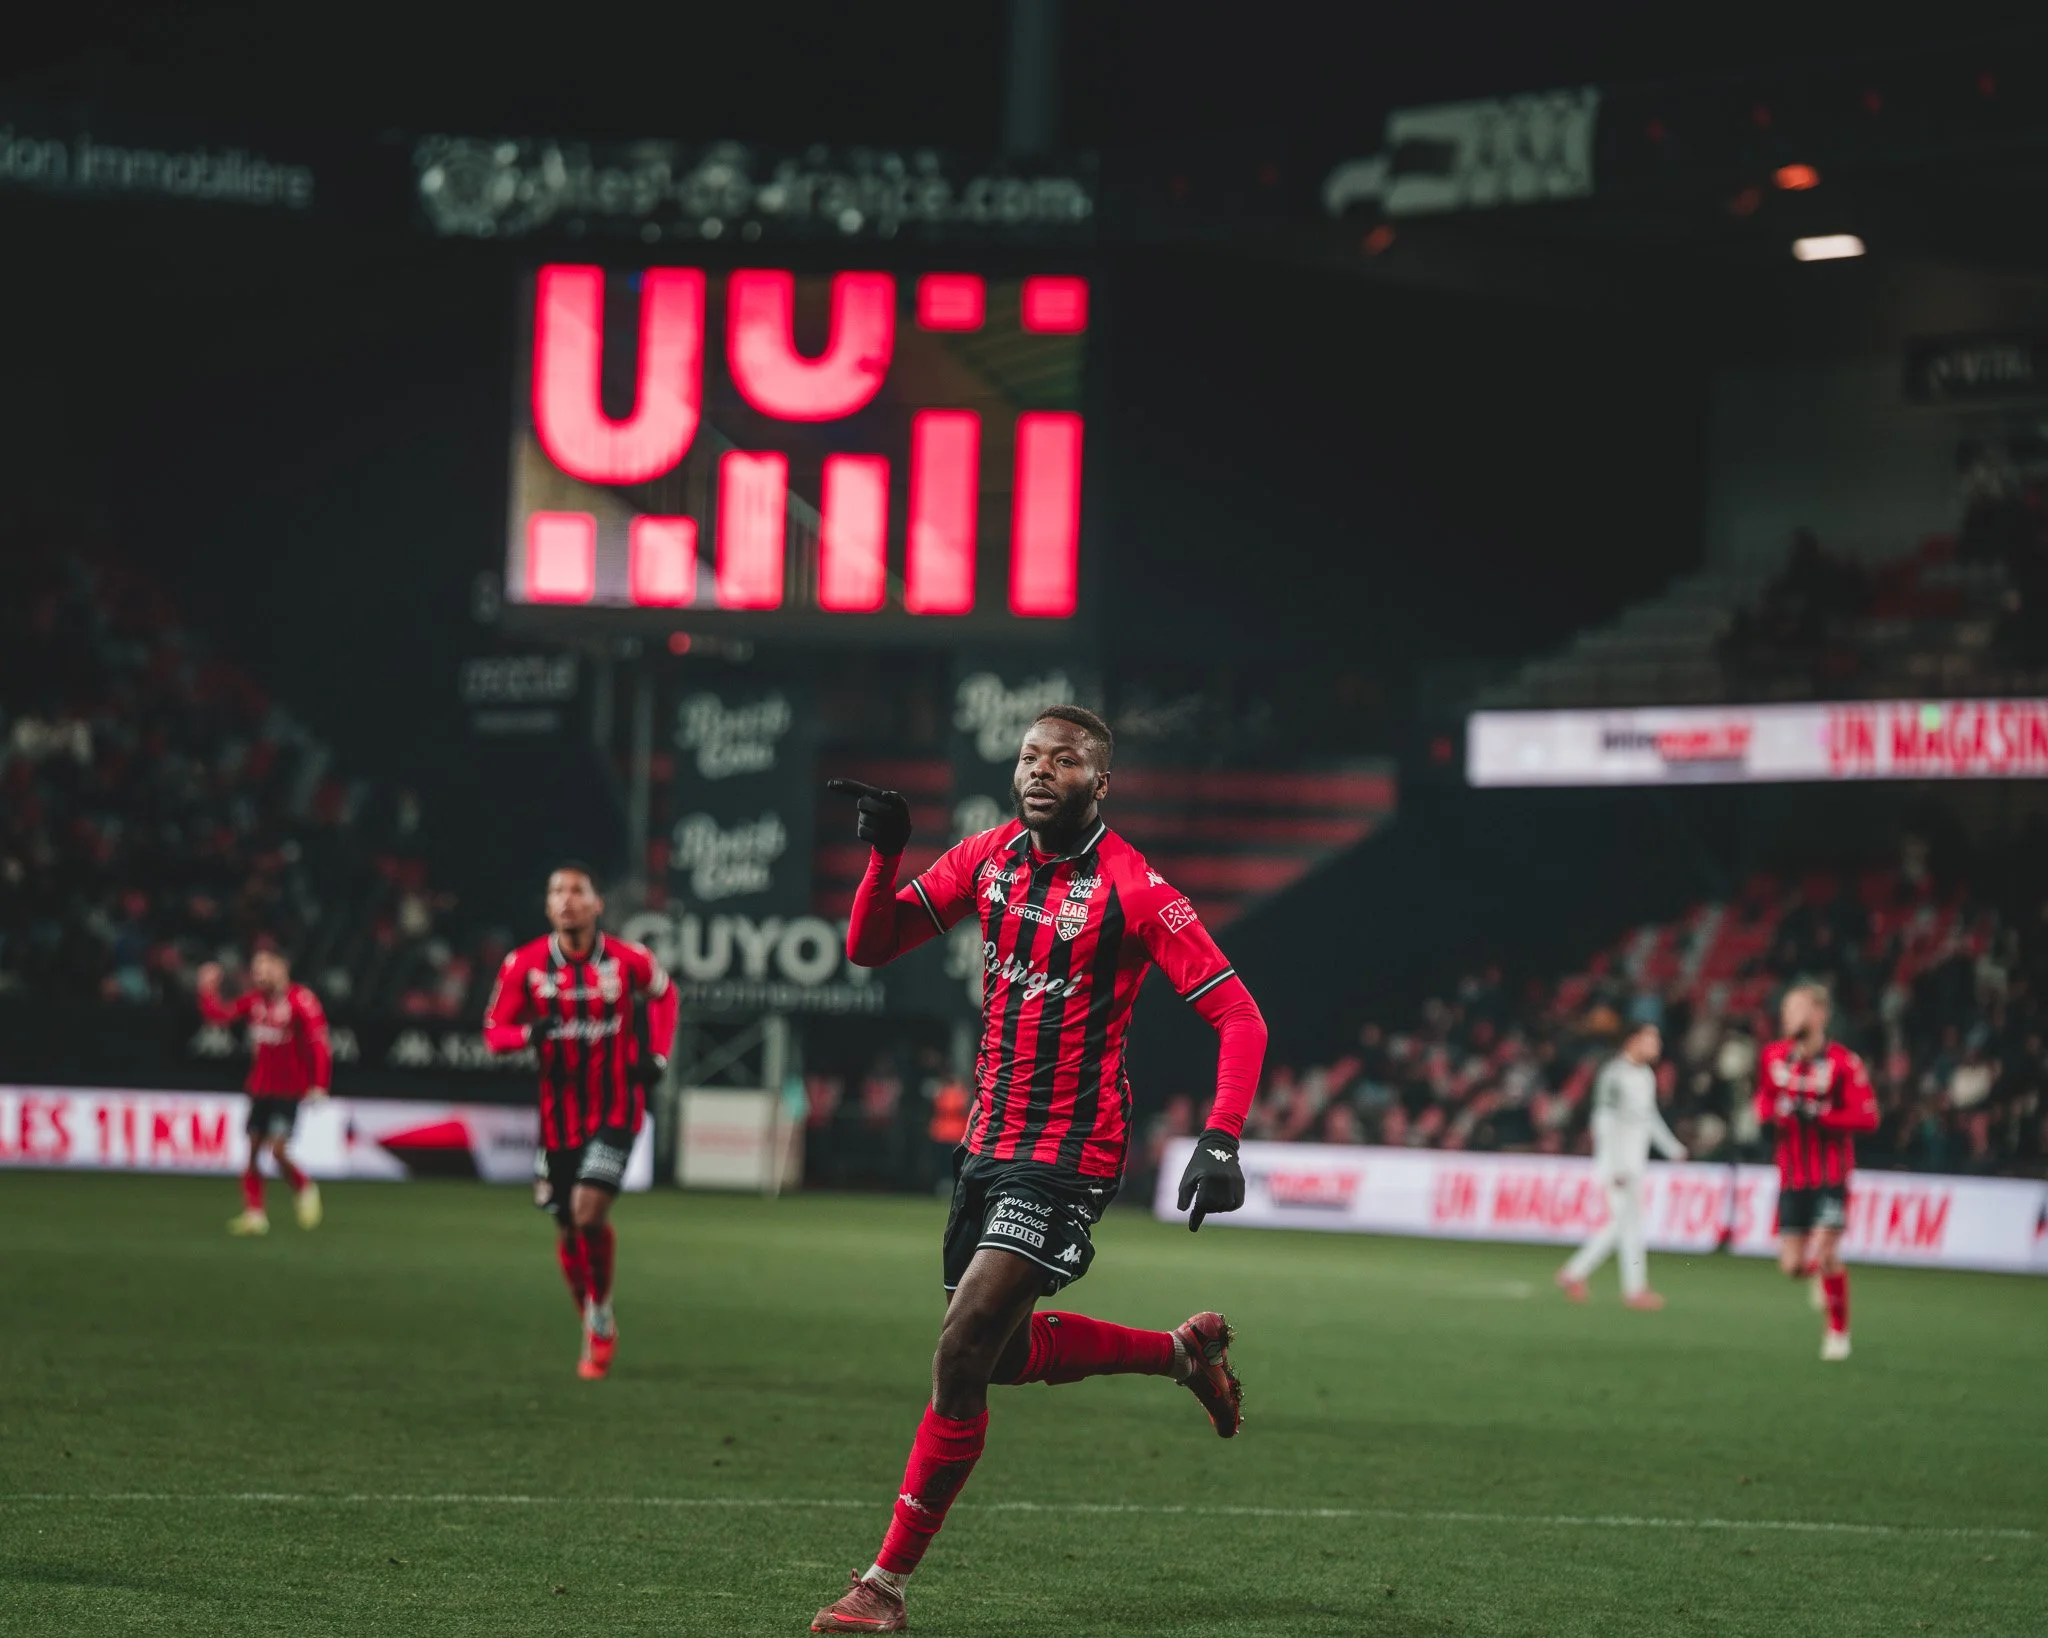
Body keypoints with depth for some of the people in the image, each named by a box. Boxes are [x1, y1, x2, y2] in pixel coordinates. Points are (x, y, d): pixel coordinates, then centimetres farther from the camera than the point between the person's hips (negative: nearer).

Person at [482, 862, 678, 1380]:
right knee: (568, 1231, 8)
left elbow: (663, 993, 15)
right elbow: (494, 1031, -2)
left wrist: (656, 1055, 2)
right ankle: (595, 1333, 30)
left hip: (615, 1110, -2)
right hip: (558, 1117, 2)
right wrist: (530, 1033, -24)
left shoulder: (629, 961, -7)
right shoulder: (524, 966, -7)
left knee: (589, 1210, -21)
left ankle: (601, 1316, 0)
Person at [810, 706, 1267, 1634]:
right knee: (1006, 1352, 18)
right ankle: (1186, 1351, 40)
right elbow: (869, 947, 6)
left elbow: (1237, 1015, -15)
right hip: (989, 1142, 8)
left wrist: (1221, 1141, -28)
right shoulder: (989, 858, 5)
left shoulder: (1133, 888, -14)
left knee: (962, 1354, -15)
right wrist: (884, 854, -12)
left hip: (1069, 1154, -8)